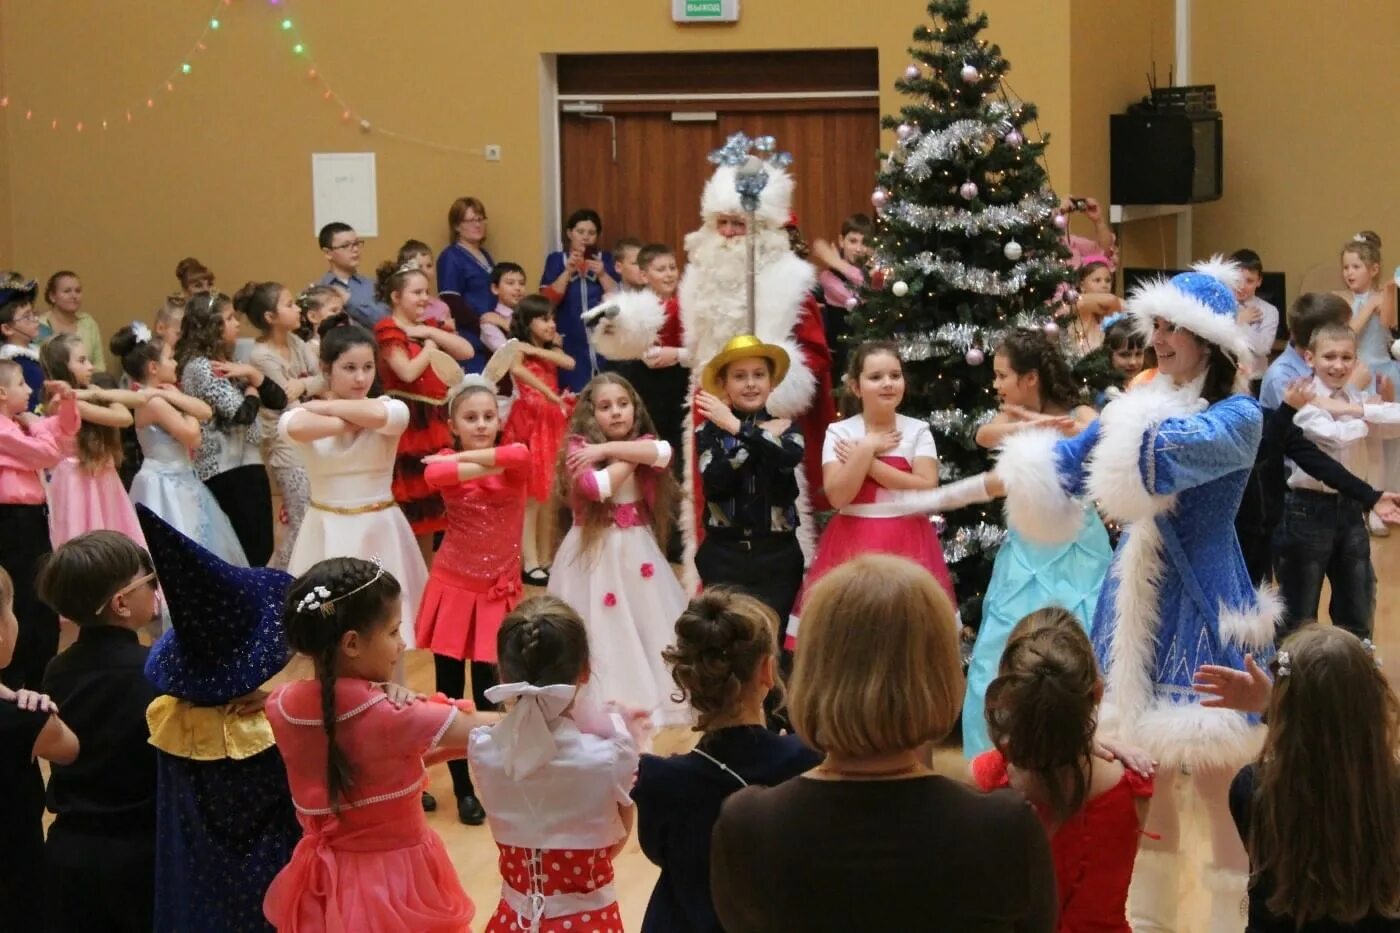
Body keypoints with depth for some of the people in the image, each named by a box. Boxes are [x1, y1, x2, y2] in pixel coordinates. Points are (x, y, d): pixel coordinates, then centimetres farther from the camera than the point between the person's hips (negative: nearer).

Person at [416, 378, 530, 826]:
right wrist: (486, 464, -25)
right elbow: (434, 475, -31)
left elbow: (519, 455, -32)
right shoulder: (446, 458, -5)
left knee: (488, 695, 1)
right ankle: (463, 789, 20)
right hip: (453, 590, 1)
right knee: (450, 695, 7)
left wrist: (467, 457, -22)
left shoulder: (515, 464, -5)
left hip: (497, 593, -1)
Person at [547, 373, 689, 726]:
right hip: (593, 550, -4)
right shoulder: (579, 447, -8)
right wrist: (628, 457, -15)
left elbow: (662, 452, -20)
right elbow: (596, 487, -26)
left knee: (645, 620, 7)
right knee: (601, 630, -2)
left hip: (636, 549, 4)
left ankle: (650, 698, 17)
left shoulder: (643, 441, 4)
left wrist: (609, 449, -23)